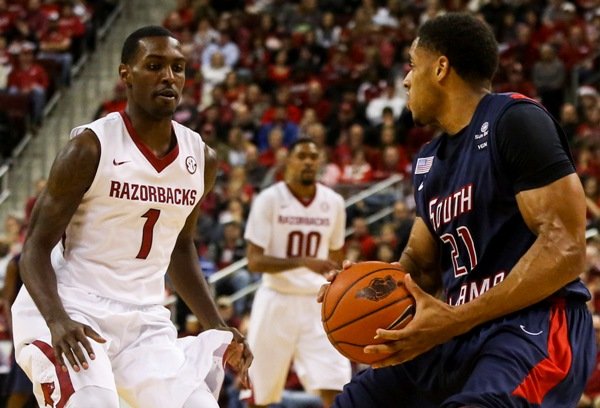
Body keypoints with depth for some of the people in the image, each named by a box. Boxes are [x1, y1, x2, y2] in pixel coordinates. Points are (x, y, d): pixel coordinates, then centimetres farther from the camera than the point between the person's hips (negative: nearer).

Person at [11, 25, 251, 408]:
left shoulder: (201, 159, 6)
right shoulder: (92, 147, -11)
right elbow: (37, 245, -11)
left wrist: (218, 328, 11)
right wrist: (57, 320, -28)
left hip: (145, 321, 6)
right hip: (72, 311, -6)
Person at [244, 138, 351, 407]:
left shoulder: (334, 203, 3)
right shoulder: (269, 200, -8)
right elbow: (254, 261, -14)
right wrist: (304, 262, -26)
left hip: (318, 303, 2)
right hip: (277, 300, -2)